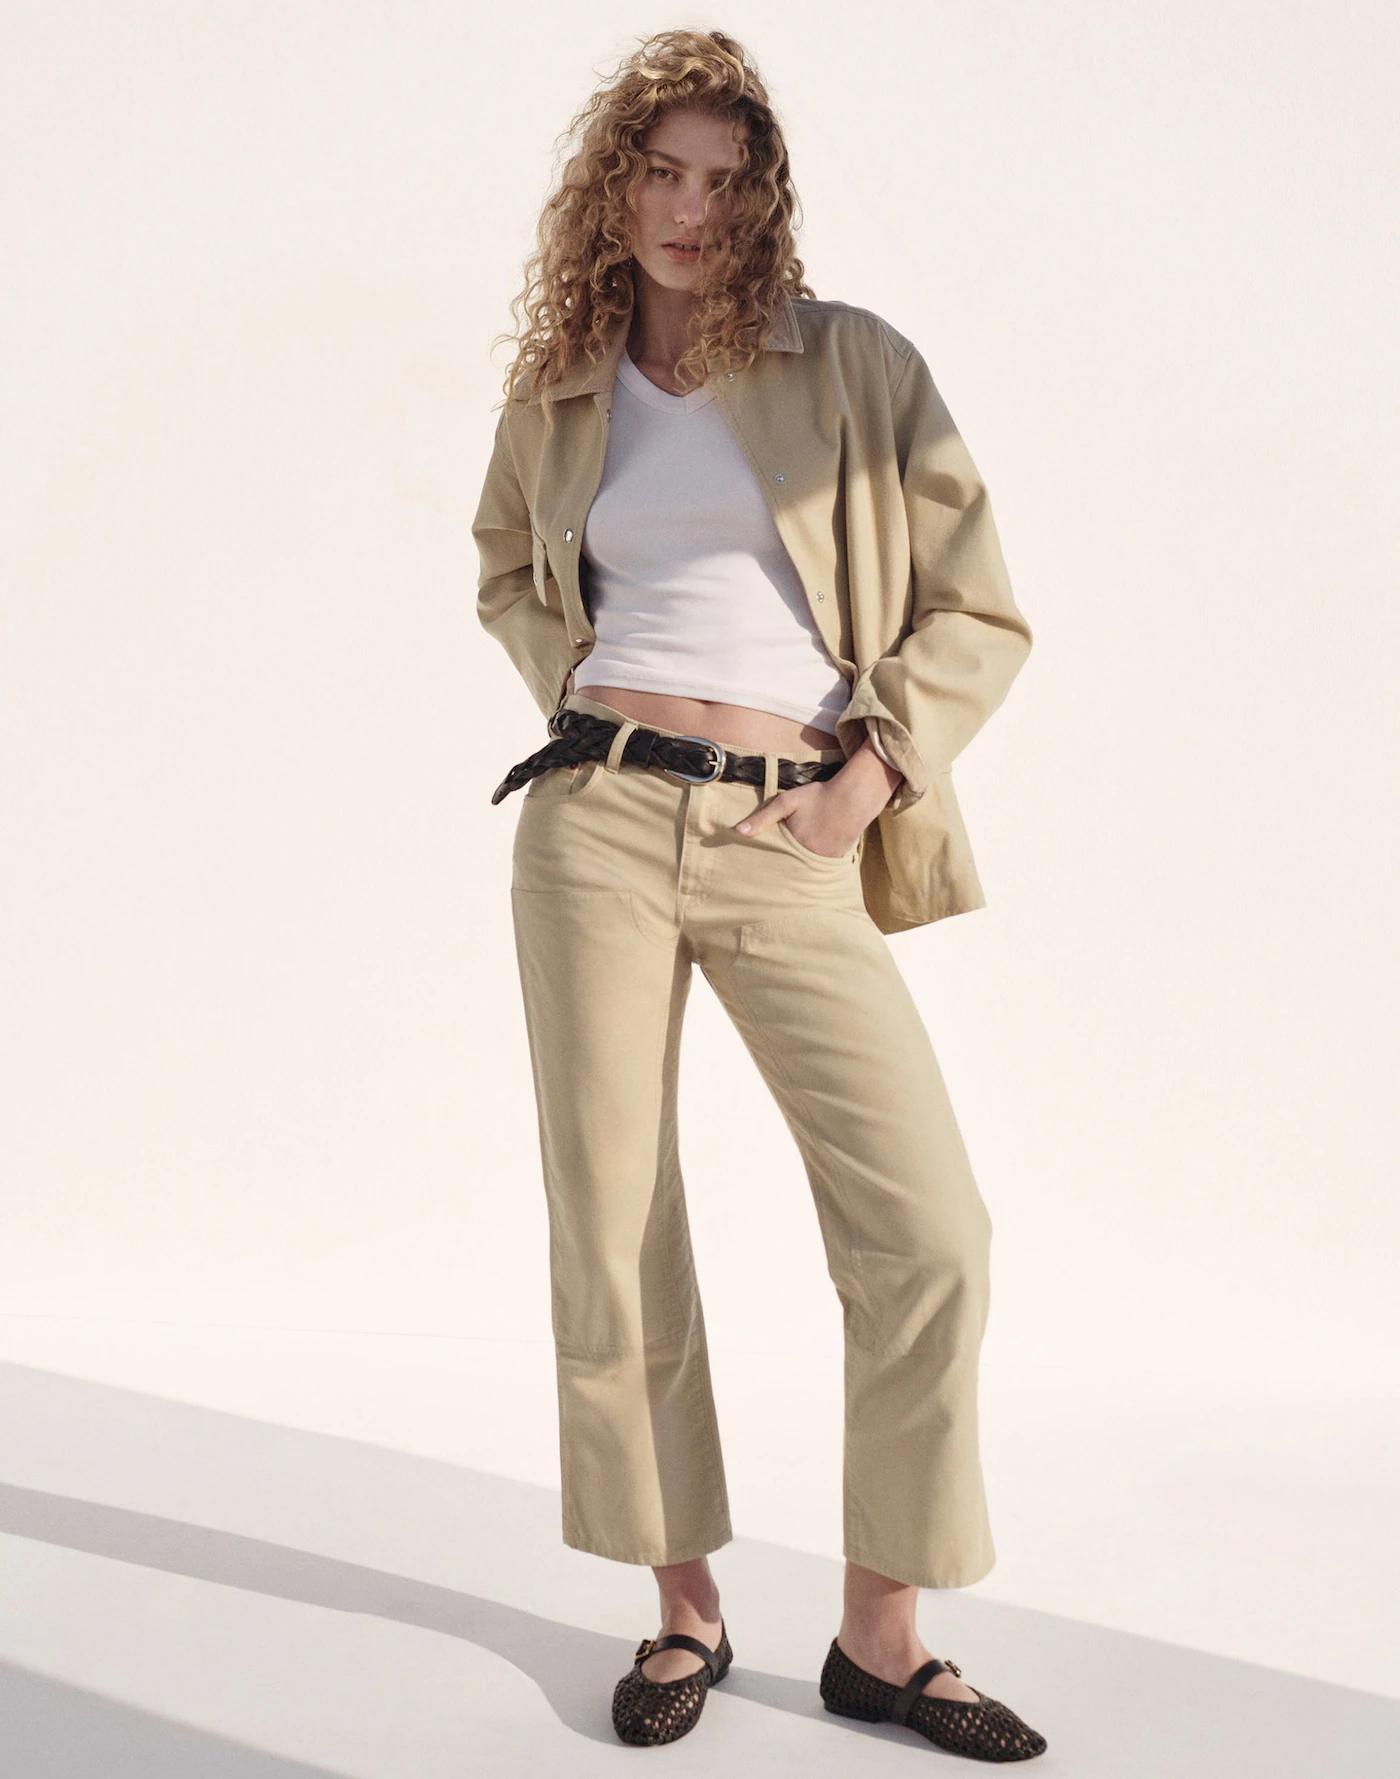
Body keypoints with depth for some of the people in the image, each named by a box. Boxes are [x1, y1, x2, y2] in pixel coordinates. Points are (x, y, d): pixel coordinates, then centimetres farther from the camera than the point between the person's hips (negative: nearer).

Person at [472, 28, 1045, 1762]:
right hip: (599, 817, 2)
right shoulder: (558, 394, 12)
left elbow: (979, 612, 5)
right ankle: (685, 1609, 19)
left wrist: (873, 775, -5)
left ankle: (879, 1635, 6)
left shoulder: (852, 364, 5)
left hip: (790, 846, -1)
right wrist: (577, 687, 11)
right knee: (612, 1231, 2)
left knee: (926, 1229, -10)